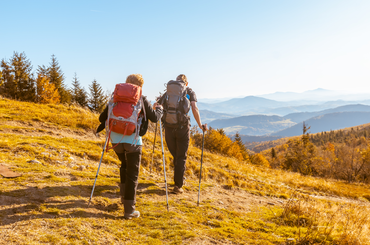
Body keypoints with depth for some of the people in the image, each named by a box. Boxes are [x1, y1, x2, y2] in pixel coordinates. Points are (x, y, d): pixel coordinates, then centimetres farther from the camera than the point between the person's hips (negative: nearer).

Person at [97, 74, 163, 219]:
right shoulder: (142, 100, 0)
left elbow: (102, 118, 10)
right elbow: (154, 118, 7)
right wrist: (159, 109, 27)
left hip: (116, 139, 4)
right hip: (133, 140, -4)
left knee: (124, 166, 30)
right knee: (132, 174, 4)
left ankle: (124, 196, 32)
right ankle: (129, 210, 6)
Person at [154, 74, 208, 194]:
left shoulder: (168, 92, 14)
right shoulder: (190, 92, 7)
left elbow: (155, 105, 8)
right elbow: (194, 108, -10)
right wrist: (200, 125, -5)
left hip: (169, 128, 3)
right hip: (183, 128, -2)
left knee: (176, 156, 19)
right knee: (181, 157, 7)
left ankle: (179, 179, 31)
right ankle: (178, 186, 6)